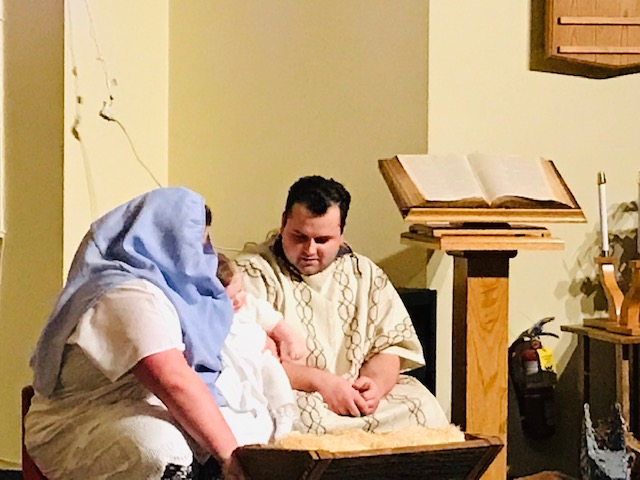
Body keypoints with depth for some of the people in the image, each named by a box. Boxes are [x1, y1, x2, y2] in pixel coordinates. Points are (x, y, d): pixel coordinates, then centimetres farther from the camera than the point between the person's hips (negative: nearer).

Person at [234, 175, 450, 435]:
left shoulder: (366, 275, 16)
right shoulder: (251, 273, 0)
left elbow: (389, 347, 12)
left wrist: (375, 382, -12)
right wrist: (320, 381, -20)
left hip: (359, 400, 4)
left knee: (422, 407, -20)